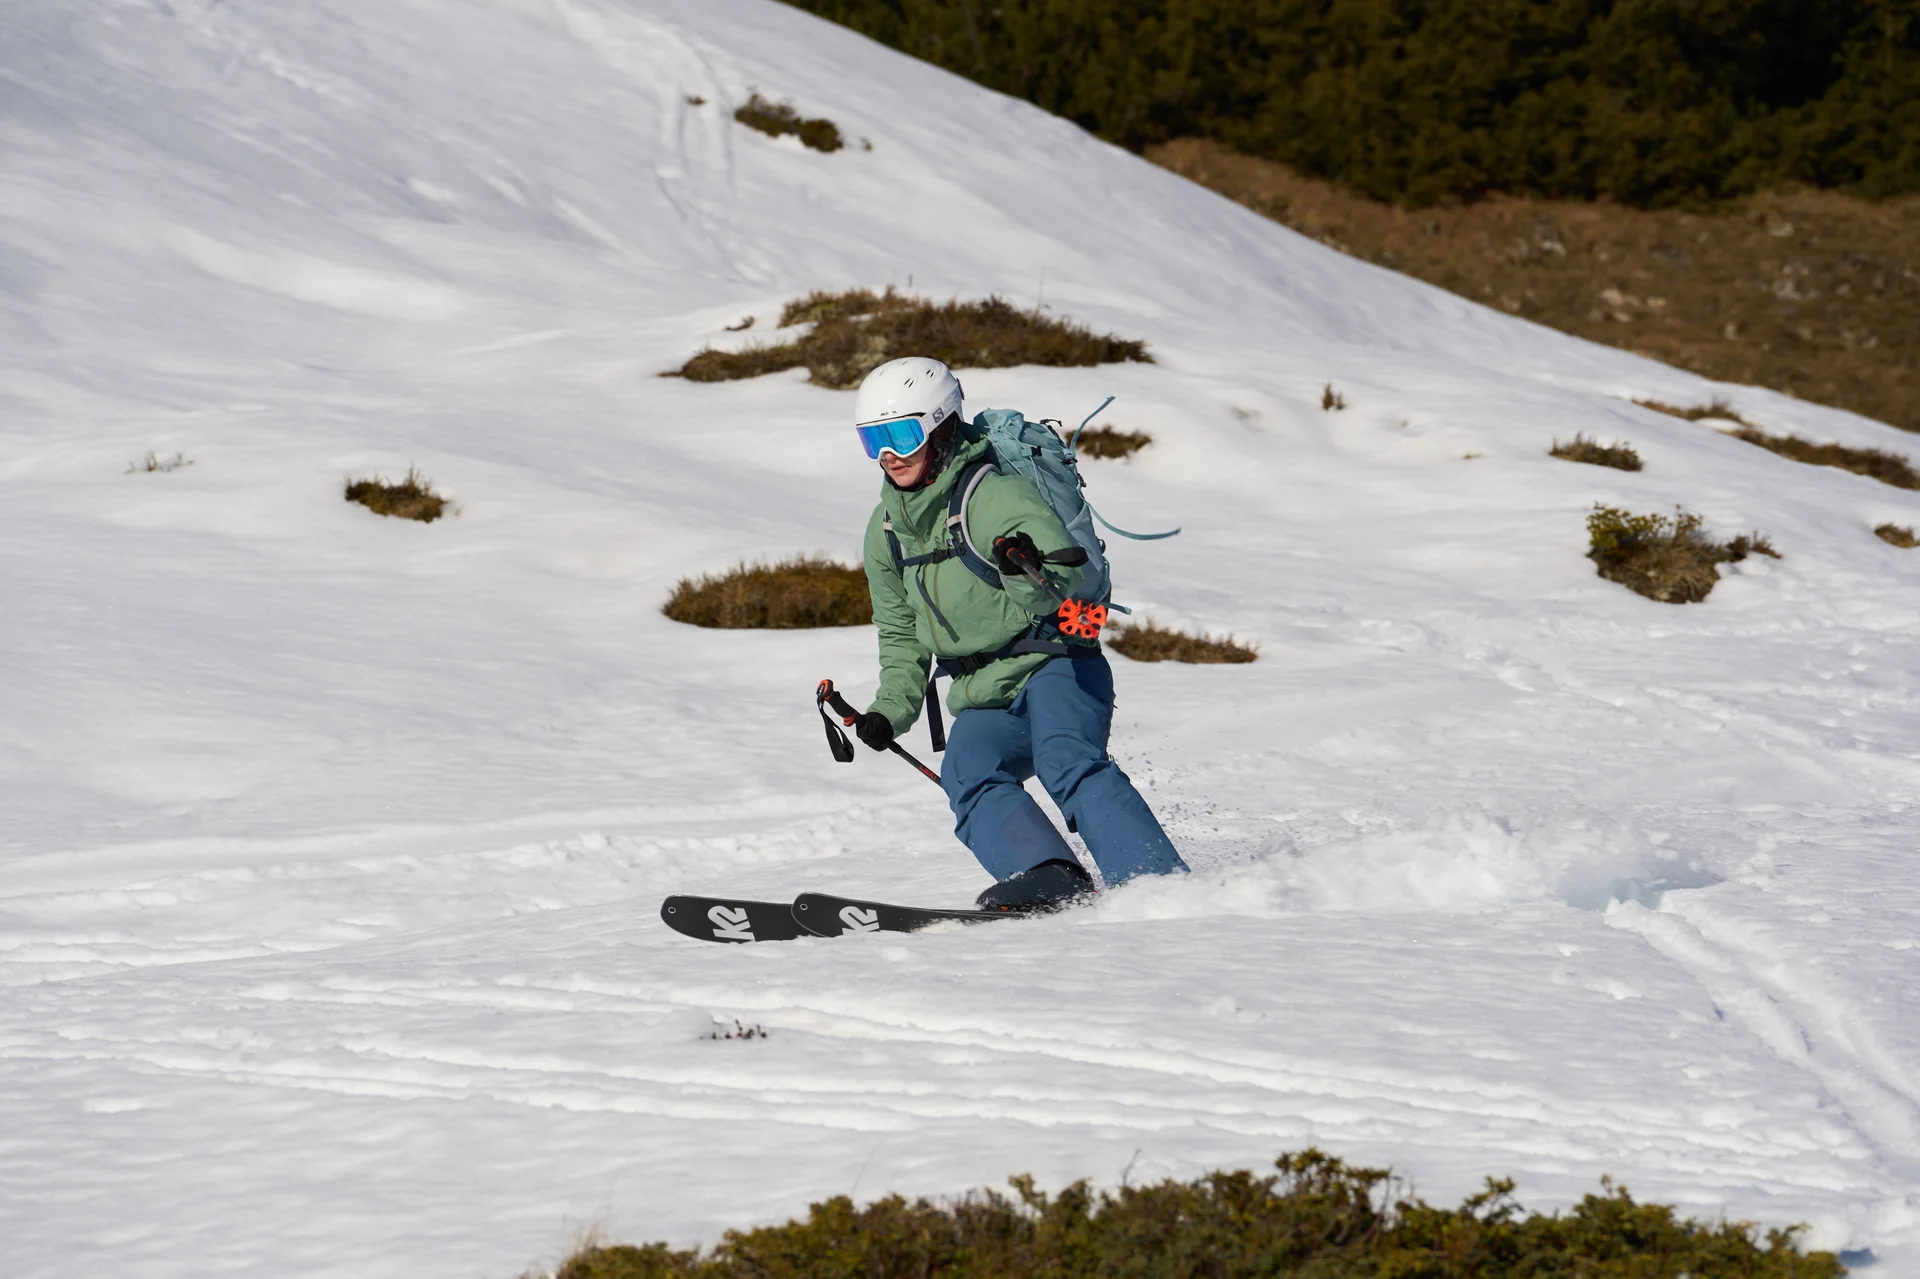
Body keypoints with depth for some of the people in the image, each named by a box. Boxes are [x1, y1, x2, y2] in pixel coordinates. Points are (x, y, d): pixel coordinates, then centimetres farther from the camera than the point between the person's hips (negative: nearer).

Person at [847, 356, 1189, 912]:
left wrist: (1029, 572, -50)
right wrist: (892, 710, 9)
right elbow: (901, 635, 23)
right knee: (969, 777, -24)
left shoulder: (991, 495, -14)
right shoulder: (887, 531, 10)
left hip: (1053, 663, -6)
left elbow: (1062, 579, -28)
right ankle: (1050, 877, -44)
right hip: (985, 698, 6)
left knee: (1068, 763, -32)